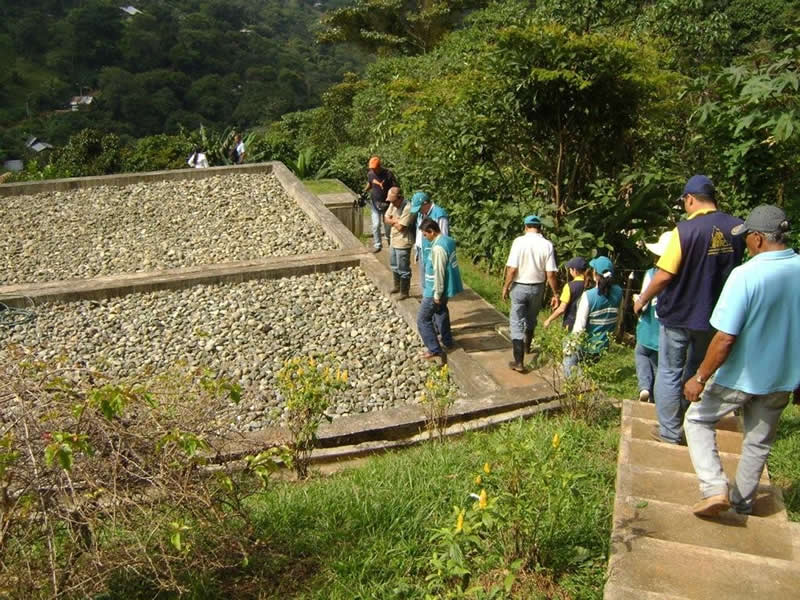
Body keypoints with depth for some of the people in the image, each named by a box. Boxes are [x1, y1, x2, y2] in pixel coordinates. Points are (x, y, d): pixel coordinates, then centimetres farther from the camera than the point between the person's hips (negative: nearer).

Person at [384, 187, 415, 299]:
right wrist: (396, 221, -15)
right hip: (393, 240, 9)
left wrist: (393, 220, -9)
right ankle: (397, 286, 41)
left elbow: (400, 227, -26)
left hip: (403, 243, -9)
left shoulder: (408, 208, -26)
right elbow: (386, 218, 4)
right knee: (394, 266, 23)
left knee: (403, 269, 4)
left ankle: (404, 292, 18)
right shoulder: (393, 204, 0)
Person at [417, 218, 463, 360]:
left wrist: (437, 294, -18)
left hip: (435, 290, -10)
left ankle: (434, 350, 5)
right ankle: (447, 341, 42)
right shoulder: (447, 240, 4)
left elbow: (439, 273, -26)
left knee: (423, 319, 2)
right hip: (447, 286, 10)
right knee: (441, 312, 30)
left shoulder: (438, 247, -27)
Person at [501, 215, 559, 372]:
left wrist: (506, 287, -4)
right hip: (537, 288, 3)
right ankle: (527, 346, 49)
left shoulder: (519, 241, -14)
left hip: (519, 287, -3)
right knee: (531, 319, 26)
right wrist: (555, 294, 0)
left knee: (517, 323, 4)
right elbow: (550, 273, -9)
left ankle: (519, 362, 0)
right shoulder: (547, 245, -8)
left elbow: (512, 269, -17)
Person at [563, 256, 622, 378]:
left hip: (588, 347, -5)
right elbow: (618, 319, 5)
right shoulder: (618, 292, -6)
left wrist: (571, 345, -5)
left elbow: (579, 327, -19)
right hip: (606, 347, 5)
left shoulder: (588, 296, -21)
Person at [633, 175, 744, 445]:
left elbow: (664, 276, -20)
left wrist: (643, 299, -5)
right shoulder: (737, 228, -4)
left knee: (669, 373, 8)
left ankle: (670, 432, 14)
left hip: (679, 314, -5)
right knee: (698, 372, 20)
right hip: (714, 315, 5)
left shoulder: (686, 229, -20)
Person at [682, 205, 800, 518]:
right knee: (759, 440, 21)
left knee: (698, 420, 15)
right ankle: (743, 500, 37)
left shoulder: (746, 275, -26)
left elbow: (725, 339, -25)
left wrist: (700, 379, -15)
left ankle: (714, 489, 2)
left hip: (742, 375, -6)